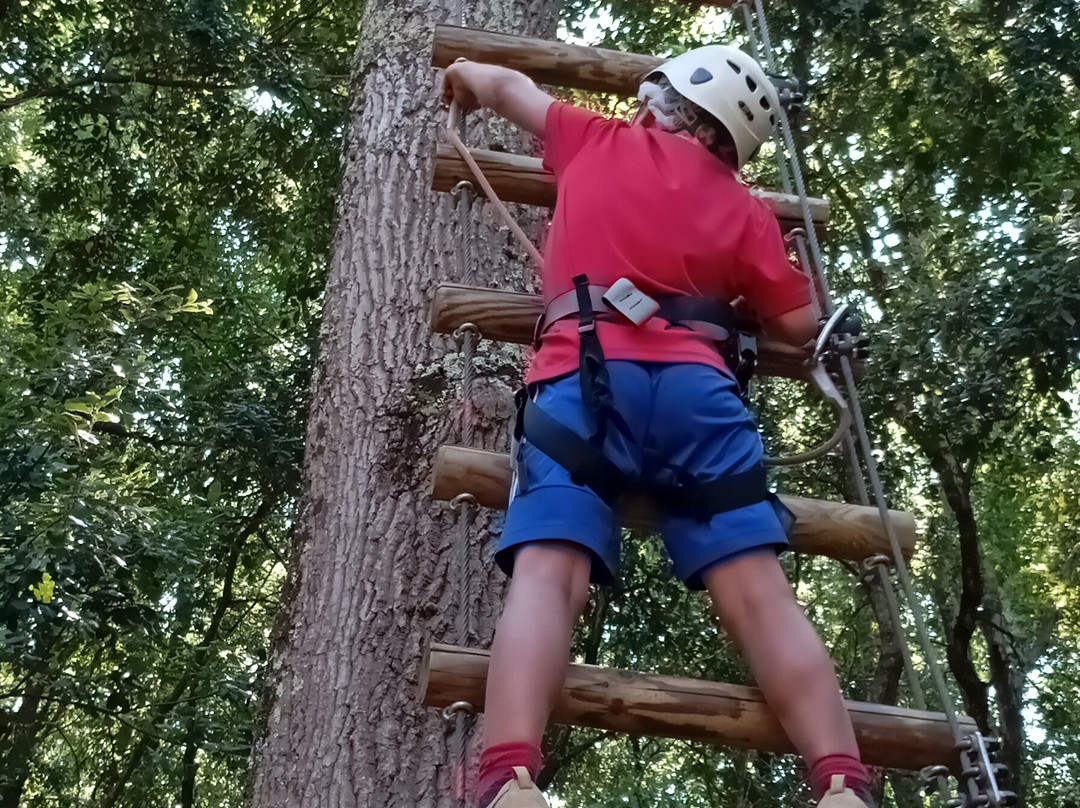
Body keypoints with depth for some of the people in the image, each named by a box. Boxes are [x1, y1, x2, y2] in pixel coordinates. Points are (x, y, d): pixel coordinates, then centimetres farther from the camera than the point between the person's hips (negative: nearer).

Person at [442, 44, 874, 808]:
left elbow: (505, 85, 41)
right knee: (759, 589, -6)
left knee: (548, 572, -18)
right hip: (695, 386, 2)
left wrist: (464, 76, 64)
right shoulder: (746, 210, 24)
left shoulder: (598, 140, 25)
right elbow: (800, 324, 23)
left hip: (583, 381, -1)